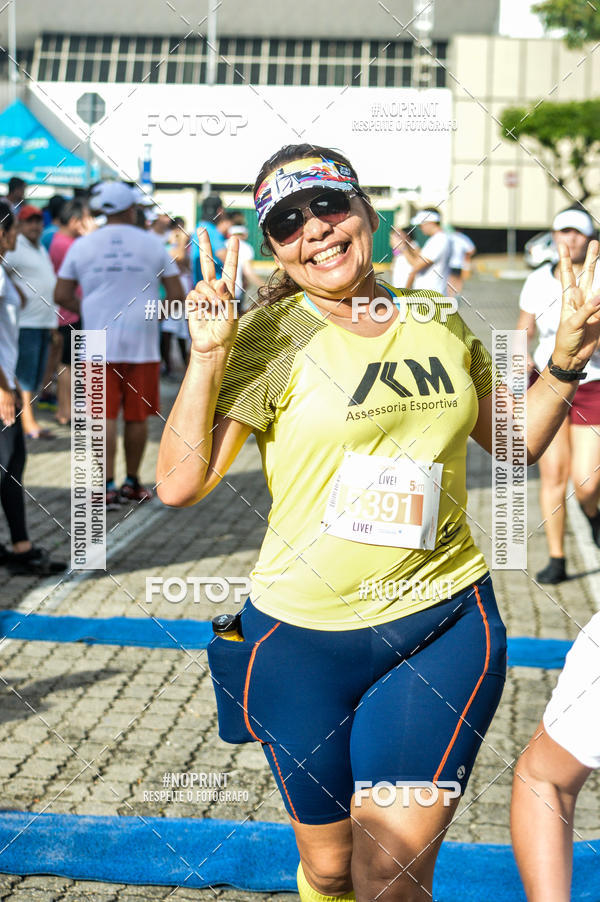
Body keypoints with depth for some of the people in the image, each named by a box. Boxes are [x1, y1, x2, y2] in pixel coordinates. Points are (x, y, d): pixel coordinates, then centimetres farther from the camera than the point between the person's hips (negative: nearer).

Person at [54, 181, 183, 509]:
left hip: (99, 344, 0)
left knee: (104, 416, -1)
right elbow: (176, 295, 2)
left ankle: (108, 486, -7)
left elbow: (62, 296, 3)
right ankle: (132, 484, 21)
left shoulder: (82, 245, 2)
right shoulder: (152, 244, 2)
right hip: (142, 343, 0)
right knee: (137, 416, 11)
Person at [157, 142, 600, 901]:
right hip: (302, 639, -1)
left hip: (442, 626, 2)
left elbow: (516, 442, 16)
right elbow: (178, 485, -15)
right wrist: (208, 355, -23)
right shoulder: (269, 339, -8)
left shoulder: (438, 321, 4)